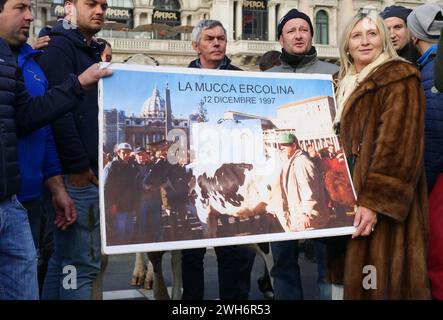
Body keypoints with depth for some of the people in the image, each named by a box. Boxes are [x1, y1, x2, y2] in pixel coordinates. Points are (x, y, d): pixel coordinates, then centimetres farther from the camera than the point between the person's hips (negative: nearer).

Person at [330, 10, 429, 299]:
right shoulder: (345, 85, 19)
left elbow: (399, 146, -17)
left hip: (377, 199, -8)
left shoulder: (399, 78, -6)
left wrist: (374, 200, -25)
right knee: (345, 274, 13)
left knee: (375, 280, -5)